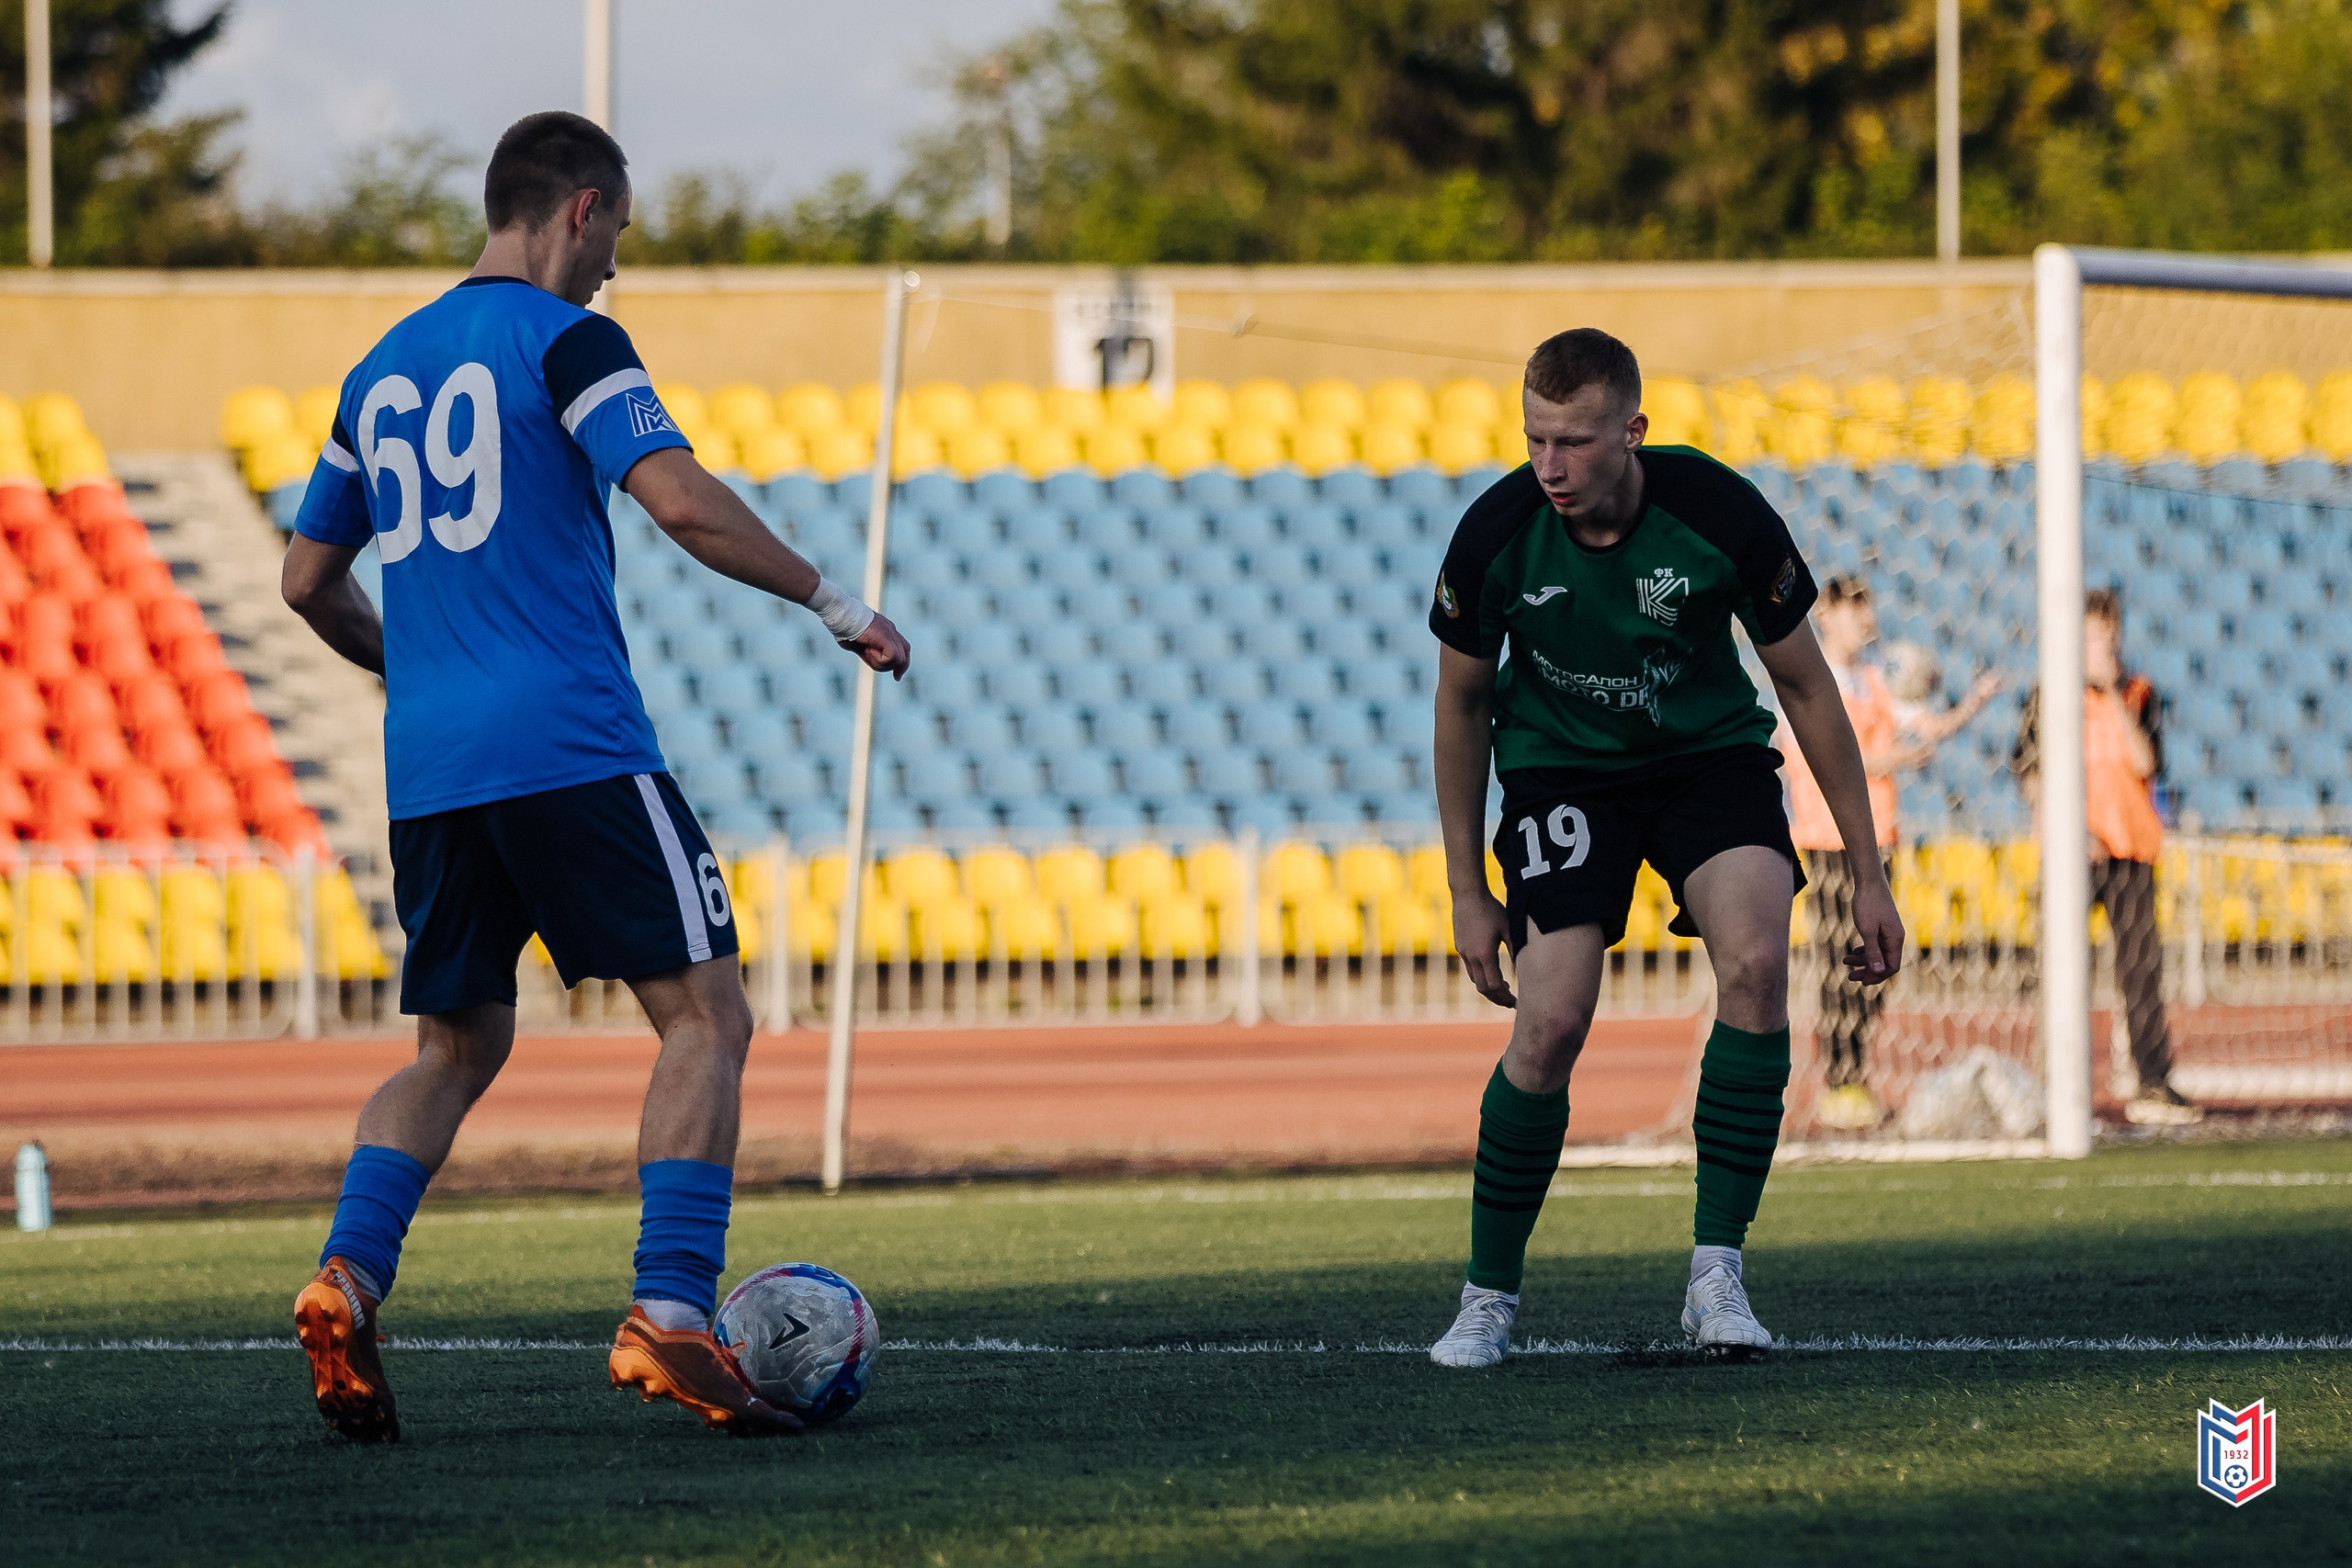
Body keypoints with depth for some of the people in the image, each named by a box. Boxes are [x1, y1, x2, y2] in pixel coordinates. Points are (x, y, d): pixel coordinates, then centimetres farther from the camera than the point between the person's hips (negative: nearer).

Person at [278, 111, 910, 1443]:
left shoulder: (385, 369, 18)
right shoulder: (563, 339, -3)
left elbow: (310, 581, 24)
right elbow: (681, 501, -17)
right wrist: (837, 606, -8)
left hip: (428, 769, 7)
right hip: (573, 752, -7)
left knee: (457, 1047, 18)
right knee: (706, 1015, -2)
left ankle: (347, 1282, -3)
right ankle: (668, 1319, -16)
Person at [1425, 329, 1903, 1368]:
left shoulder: (1723, 516, -23)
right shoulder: (1496, 535, -21)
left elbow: (1805, 684, -8)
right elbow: (1463, 704, -3)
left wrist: (1868, 874, -5)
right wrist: (1468, 891, 0)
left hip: (1708, 753, 0)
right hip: (1560, 766, 0)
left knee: (1756, 961, -26)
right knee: (1551, 1024, -17)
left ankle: (1716, 1275, -19)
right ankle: (1489, 1298, 2)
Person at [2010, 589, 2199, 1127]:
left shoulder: (2138, 695, 9)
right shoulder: (2049, 698, 3)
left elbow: (2146, 763, -4)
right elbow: (2027, 770, 3)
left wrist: (2114, 696, -10)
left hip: (2132, 844, 2)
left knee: (2142, 963, 1)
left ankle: (2154, 1086, 3)